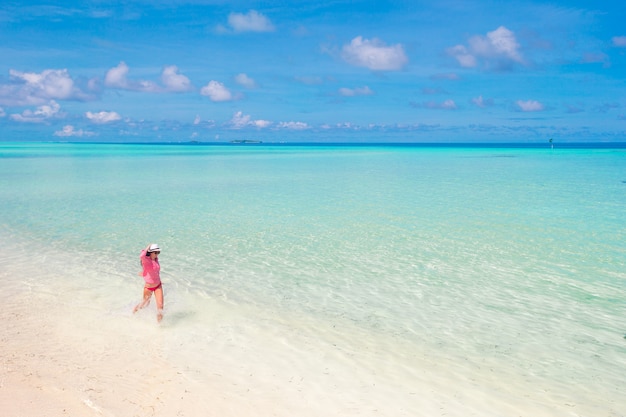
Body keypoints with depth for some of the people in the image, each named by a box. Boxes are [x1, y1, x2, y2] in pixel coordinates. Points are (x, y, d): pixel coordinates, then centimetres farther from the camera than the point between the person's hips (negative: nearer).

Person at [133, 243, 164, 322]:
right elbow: (141, 256, -46)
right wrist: (148, 246, -32)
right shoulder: (145, 259, -21)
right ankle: (136, 308, 53)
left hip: (158, 286, 4)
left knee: (160, 305, -4)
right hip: (148, 287, -4)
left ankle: (159, 322, 15)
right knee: (145, 303, 20)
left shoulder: (156, 259, -3)